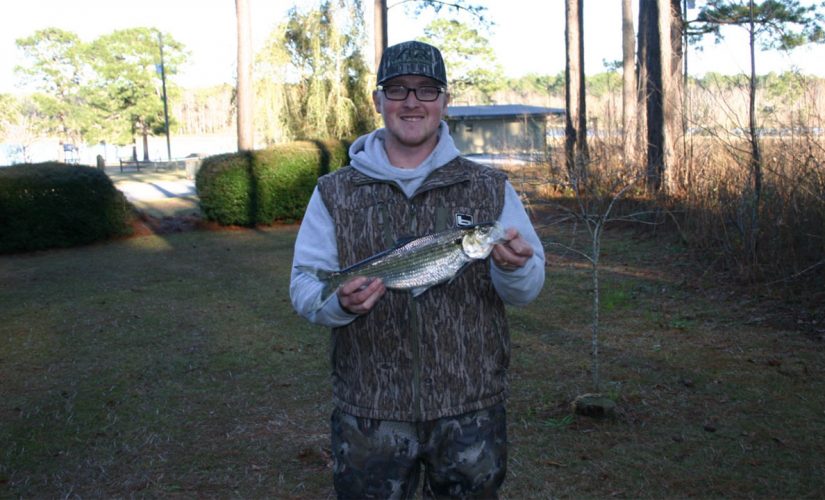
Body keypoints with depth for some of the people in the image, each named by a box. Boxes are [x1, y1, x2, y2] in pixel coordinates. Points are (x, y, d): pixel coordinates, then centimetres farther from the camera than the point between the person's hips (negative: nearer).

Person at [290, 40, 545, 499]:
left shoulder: (491, 189, 2)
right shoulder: (335, 194, 2)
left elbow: (529, 288, 1)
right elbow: (304, 286, 0)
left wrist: (513, 268, -22)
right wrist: (339, 301, -22)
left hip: (471, 409, 1)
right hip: (367, 409, 0)